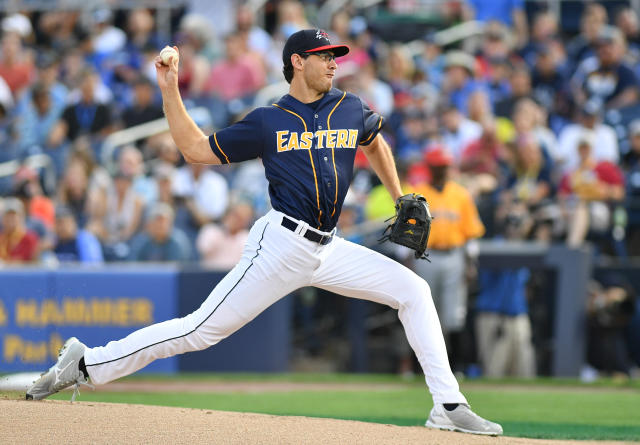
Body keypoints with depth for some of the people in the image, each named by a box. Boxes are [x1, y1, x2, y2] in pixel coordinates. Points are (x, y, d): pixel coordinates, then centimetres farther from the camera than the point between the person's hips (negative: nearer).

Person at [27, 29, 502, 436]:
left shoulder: (351, 110, 11)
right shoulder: (266, 122, 0)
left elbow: (376, 143, 33)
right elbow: (197, 149, 4)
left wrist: (401, 201, 30)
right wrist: (170, 92, -3)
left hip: (328, 251, 5)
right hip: (281, 246, -5)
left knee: (413, 290, -3)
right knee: (202, 329, -12)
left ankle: (448, 406, -1)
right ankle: (85, 364, -3)